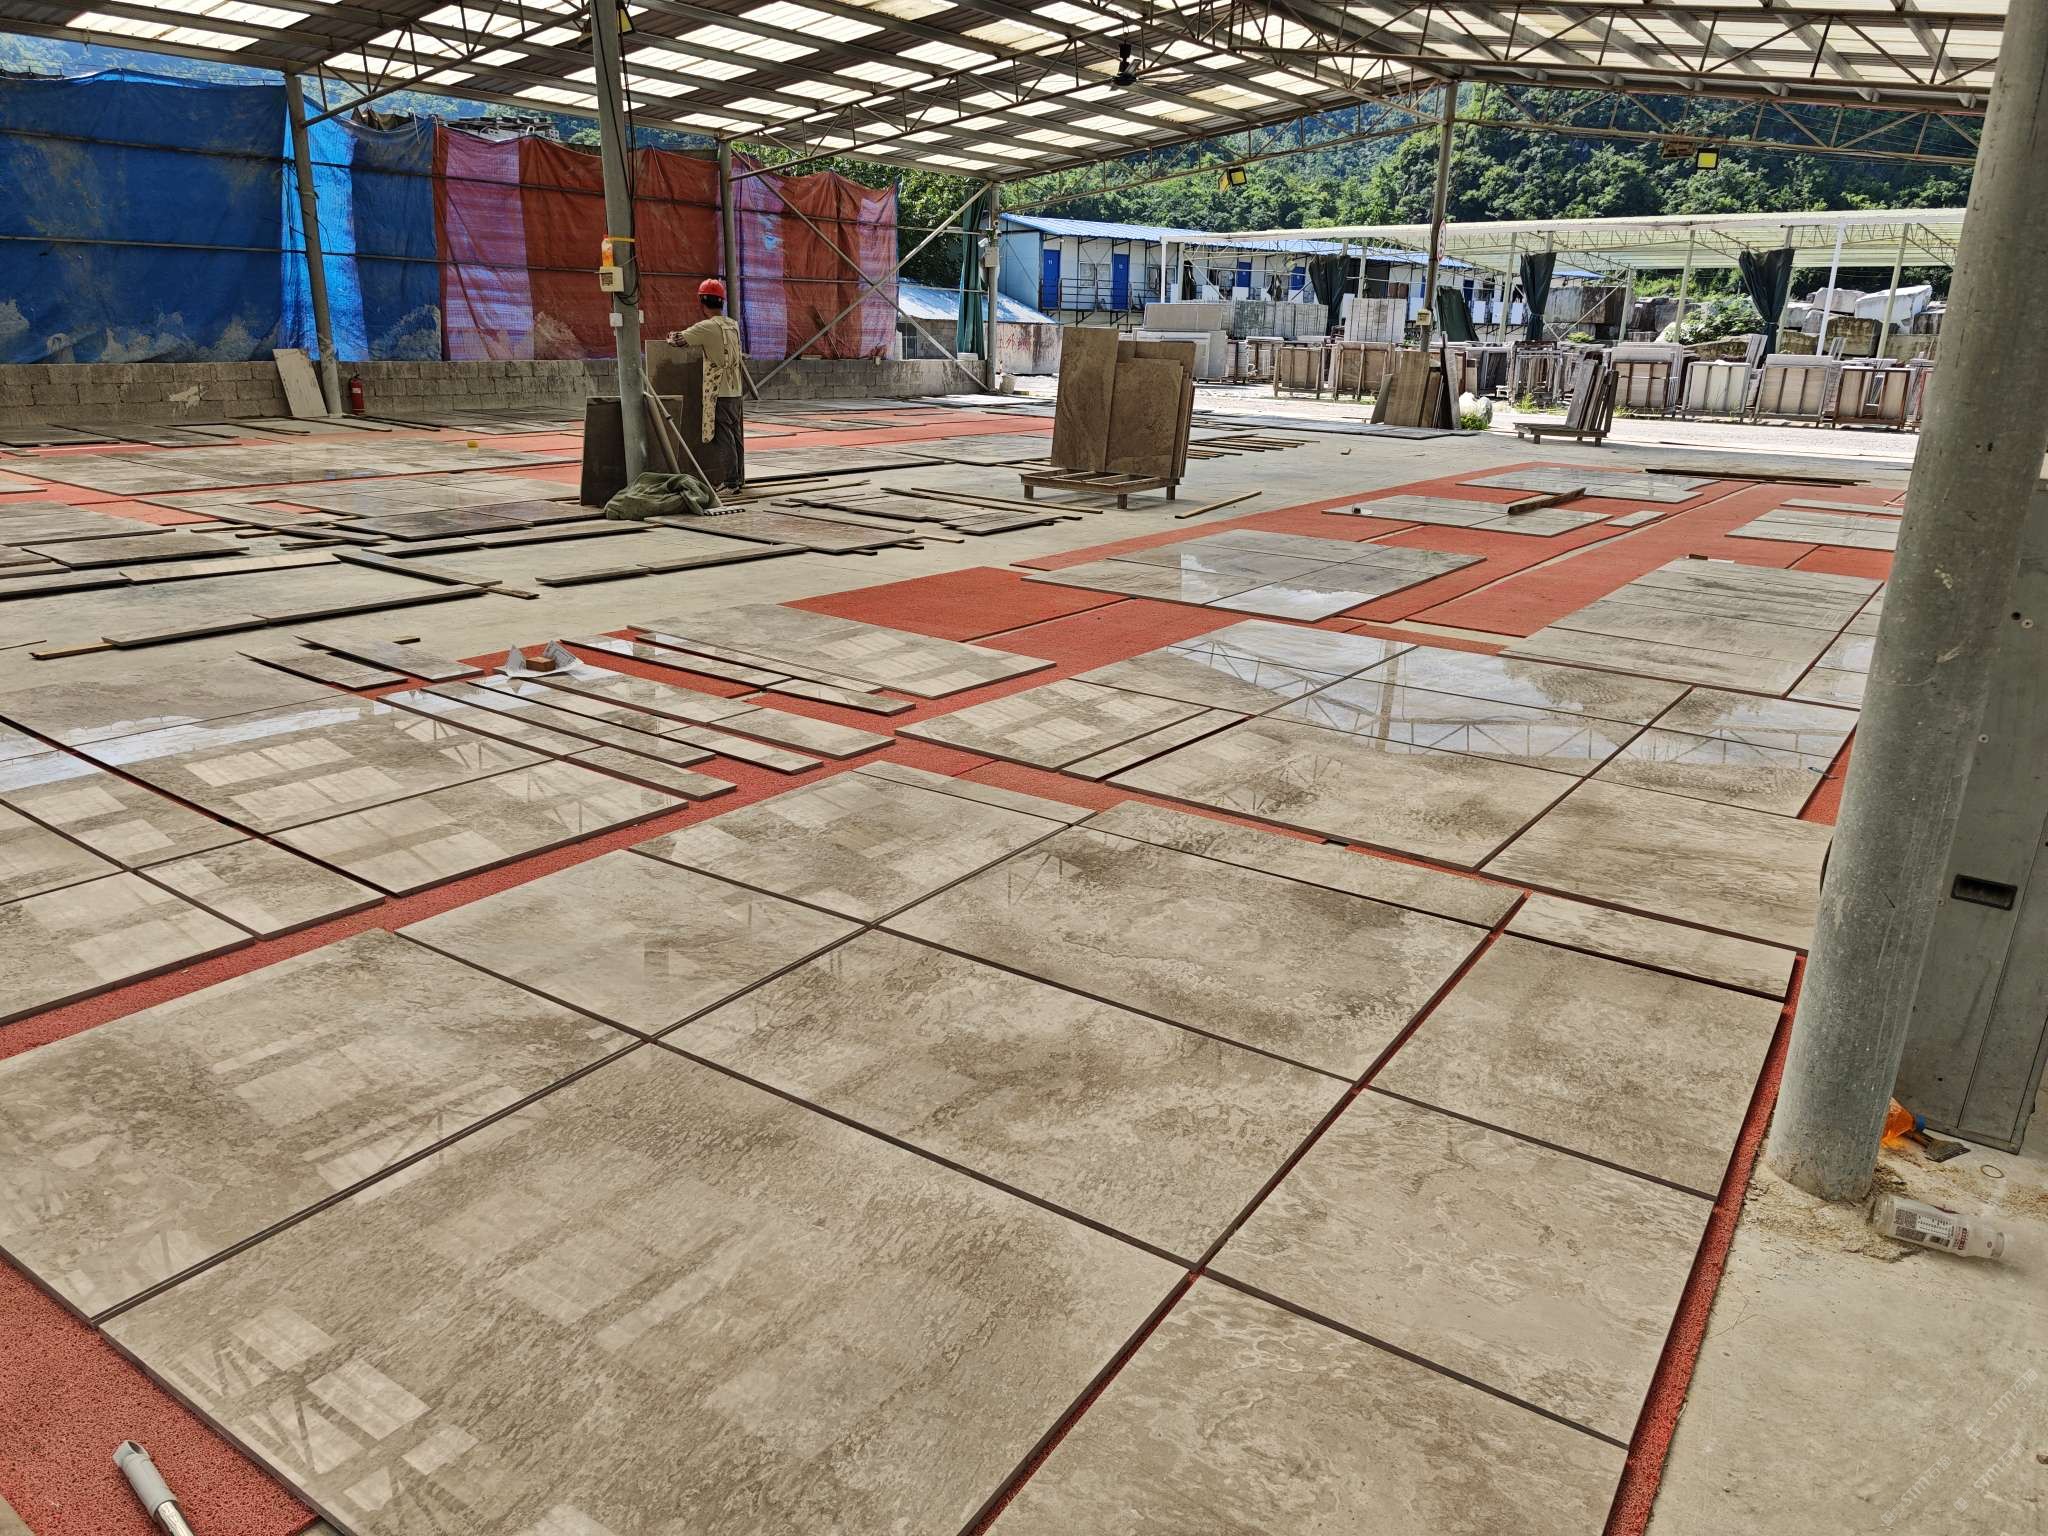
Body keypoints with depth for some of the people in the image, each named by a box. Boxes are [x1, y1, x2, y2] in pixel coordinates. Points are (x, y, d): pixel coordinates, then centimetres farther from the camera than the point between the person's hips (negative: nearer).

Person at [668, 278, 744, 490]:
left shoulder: (708, 327, -14)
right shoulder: (733, 325, 9)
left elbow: (679, 340, -12)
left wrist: (672, 336, 12)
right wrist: (681, 335, 21)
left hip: (718, 393, -7)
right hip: (735, 392, 7)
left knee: (724, 438, -4)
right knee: (736, 435, 11)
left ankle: (731, 481, -3)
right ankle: (739, 478, 18)